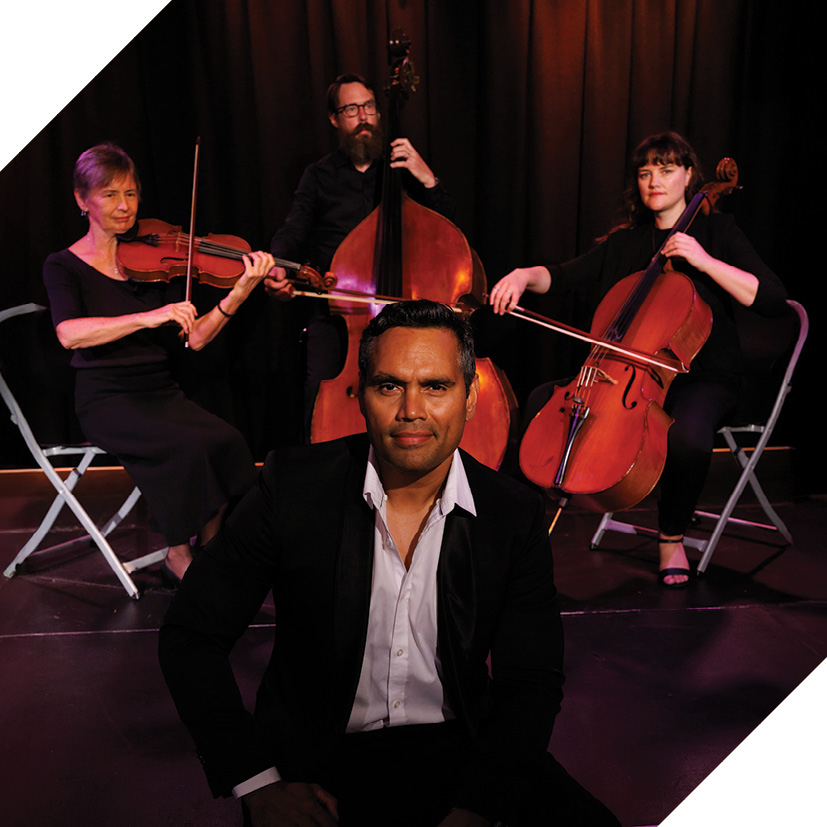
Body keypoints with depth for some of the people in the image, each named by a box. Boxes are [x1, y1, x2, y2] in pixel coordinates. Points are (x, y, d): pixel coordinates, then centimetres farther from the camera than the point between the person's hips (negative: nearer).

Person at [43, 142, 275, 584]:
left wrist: (241, 291, -13)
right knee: (188, 446, -30)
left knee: (226, 440, -25)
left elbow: (193, 339, -1)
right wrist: (147, 317, -32)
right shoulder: (64, 266, 2)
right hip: (107, 400, -3)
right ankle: (180, 560, -10)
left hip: (161, 393, 3)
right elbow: (69, 333, -20)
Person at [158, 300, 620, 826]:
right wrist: (259, 783, -13)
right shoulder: (293, 487, -11)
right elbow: (190, 636, -5)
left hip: (458, 748, 2)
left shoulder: (517, 517, -7)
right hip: (316, 759, -1)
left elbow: (531, 684, -3)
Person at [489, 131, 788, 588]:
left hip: (702, 379, -4)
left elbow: (773, 301, -10)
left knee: (688, 438, -37)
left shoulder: (717, 231, 1)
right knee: (542, 400, -14)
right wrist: (525, 275, -16)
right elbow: (563, 277, 5)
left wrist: (705, 261, -18)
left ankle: (671, 536, -8)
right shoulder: (624, 242, 14)